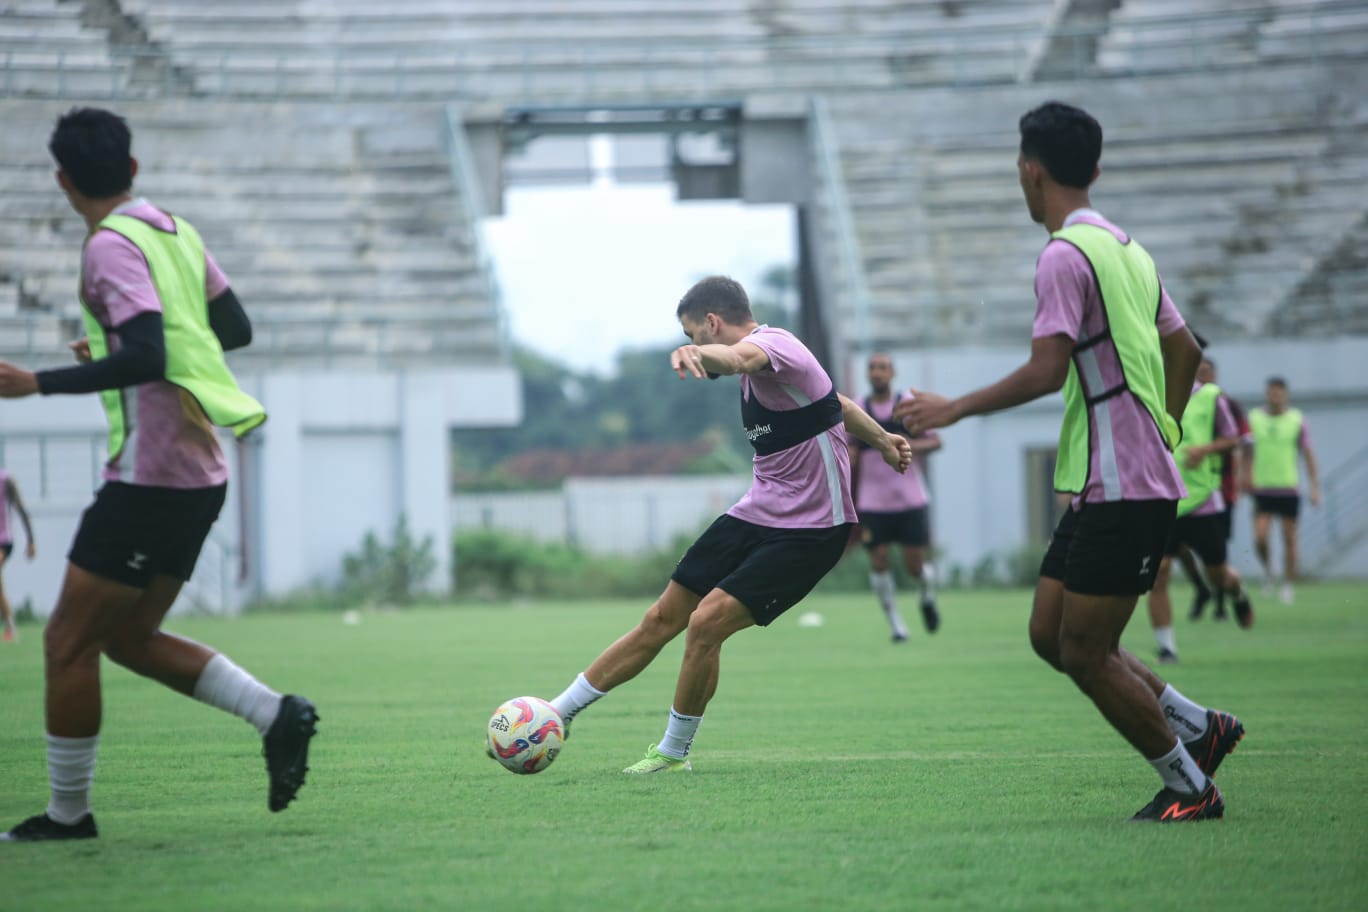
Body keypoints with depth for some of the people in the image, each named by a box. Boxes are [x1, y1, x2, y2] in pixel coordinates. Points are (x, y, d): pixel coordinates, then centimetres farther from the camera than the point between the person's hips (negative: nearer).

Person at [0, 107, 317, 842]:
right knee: (129, 639, 16)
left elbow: (145, 360, -25)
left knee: (68, 640, 0)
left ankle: (68, 814, 6)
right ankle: (275, 714, 5)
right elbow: (235, 330, 19)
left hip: (149, 476, -9)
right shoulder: (177, 232, 11)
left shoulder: (112, 246, -14)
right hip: (199, 474, 9)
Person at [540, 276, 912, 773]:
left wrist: (696, 354, -65)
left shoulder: (772, 344, -19)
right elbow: (837, 404, 27)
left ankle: (673, 752, -1)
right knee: (662, 619, 5)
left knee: (706, 624, -19)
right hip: (756, 512, 9)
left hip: (810, 529, -9)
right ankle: (556, 715, 11)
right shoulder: (764, 358, 12)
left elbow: (736, 356, -45)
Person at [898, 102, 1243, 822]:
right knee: (1050, 634, 12)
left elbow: (1046, 370, -22)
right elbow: (1184, 349, 22)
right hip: (1101, 486, 9)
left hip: (1122, 490, -9)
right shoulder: (1125, 247, 15)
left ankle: (1189, 787, 6)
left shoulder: (1066, 254, -14)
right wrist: (1160, 431, 32)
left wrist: (954, 409, -12)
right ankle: (1201, 728, 17)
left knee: (1084, 652, -4)